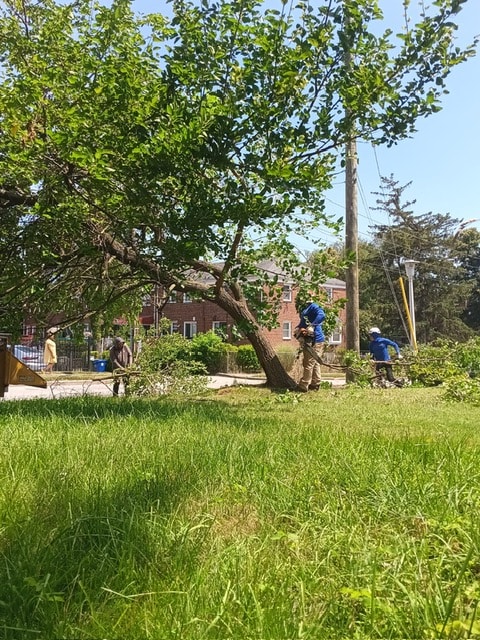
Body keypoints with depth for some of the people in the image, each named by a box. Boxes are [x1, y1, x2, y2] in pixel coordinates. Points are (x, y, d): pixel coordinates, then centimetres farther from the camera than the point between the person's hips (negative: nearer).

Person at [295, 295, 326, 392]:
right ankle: (315, 385, 22)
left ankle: (303, 387, -2)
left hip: (314, 340, -10)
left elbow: (321, 315, -28)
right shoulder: (304, 309, 19)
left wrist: (312, 326, -35)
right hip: (309, 340, 10)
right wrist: (298, 329, -2)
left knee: (309, 363, -5)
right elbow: (303, 323, 18)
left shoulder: (313, 306, -11)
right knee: (314, 363, 15)